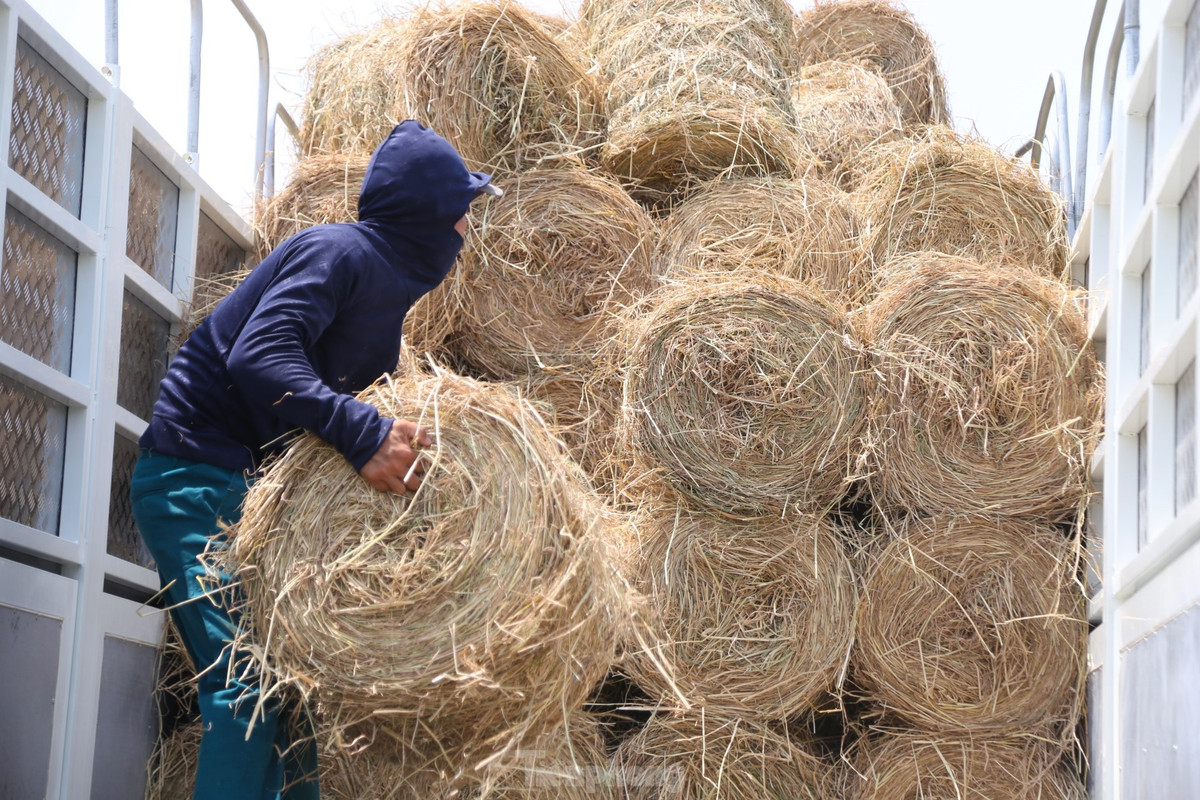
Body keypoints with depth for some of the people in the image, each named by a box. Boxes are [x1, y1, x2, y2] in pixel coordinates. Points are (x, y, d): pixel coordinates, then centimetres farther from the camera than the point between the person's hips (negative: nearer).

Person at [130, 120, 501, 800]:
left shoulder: (391, 279, 16)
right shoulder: (339, 252, -14)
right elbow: (259, 356, -29)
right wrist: (363, 433, -36)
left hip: (253, 485, 10)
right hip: (196, 479, -10)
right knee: (249, 683, -18)